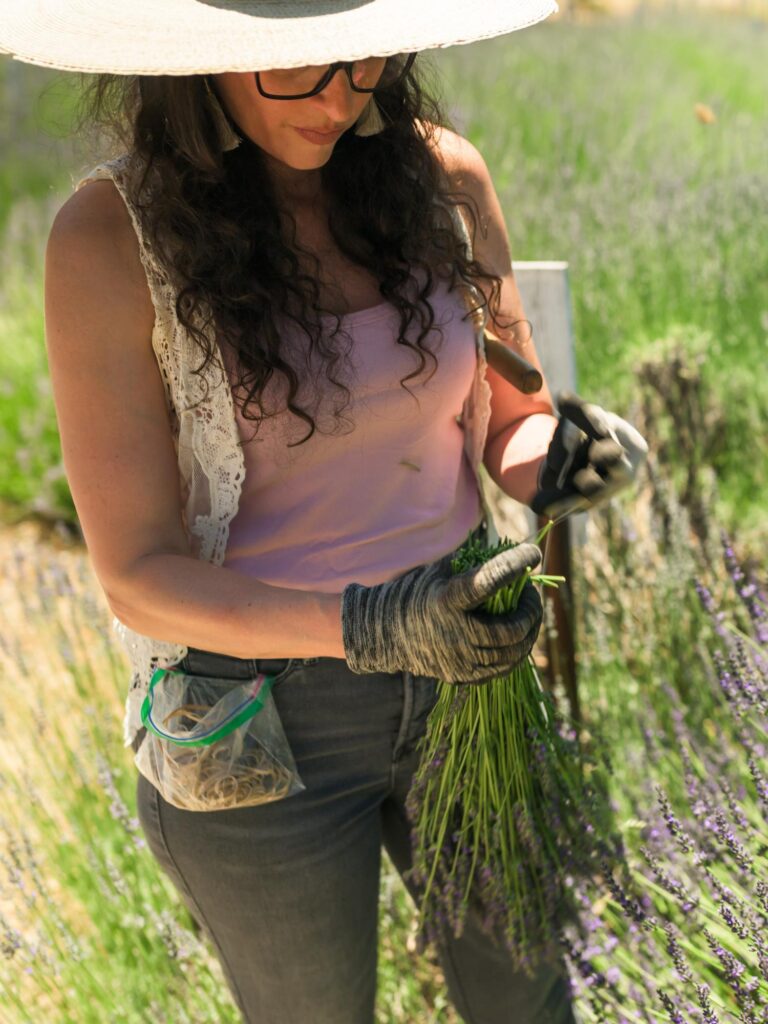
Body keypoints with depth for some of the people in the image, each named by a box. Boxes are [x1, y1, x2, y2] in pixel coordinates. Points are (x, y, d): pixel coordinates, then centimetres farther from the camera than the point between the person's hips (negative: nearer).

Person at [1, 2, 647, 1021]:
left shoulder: (441, 174, -8)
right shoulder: (111, 235, -19)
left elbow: (508, 425, 2)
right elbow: (139, 575, -19)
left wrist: (556, 458, -23)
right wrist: (366, 626, -35)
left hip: (457, 666, 4)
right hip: (259, 719, -3)